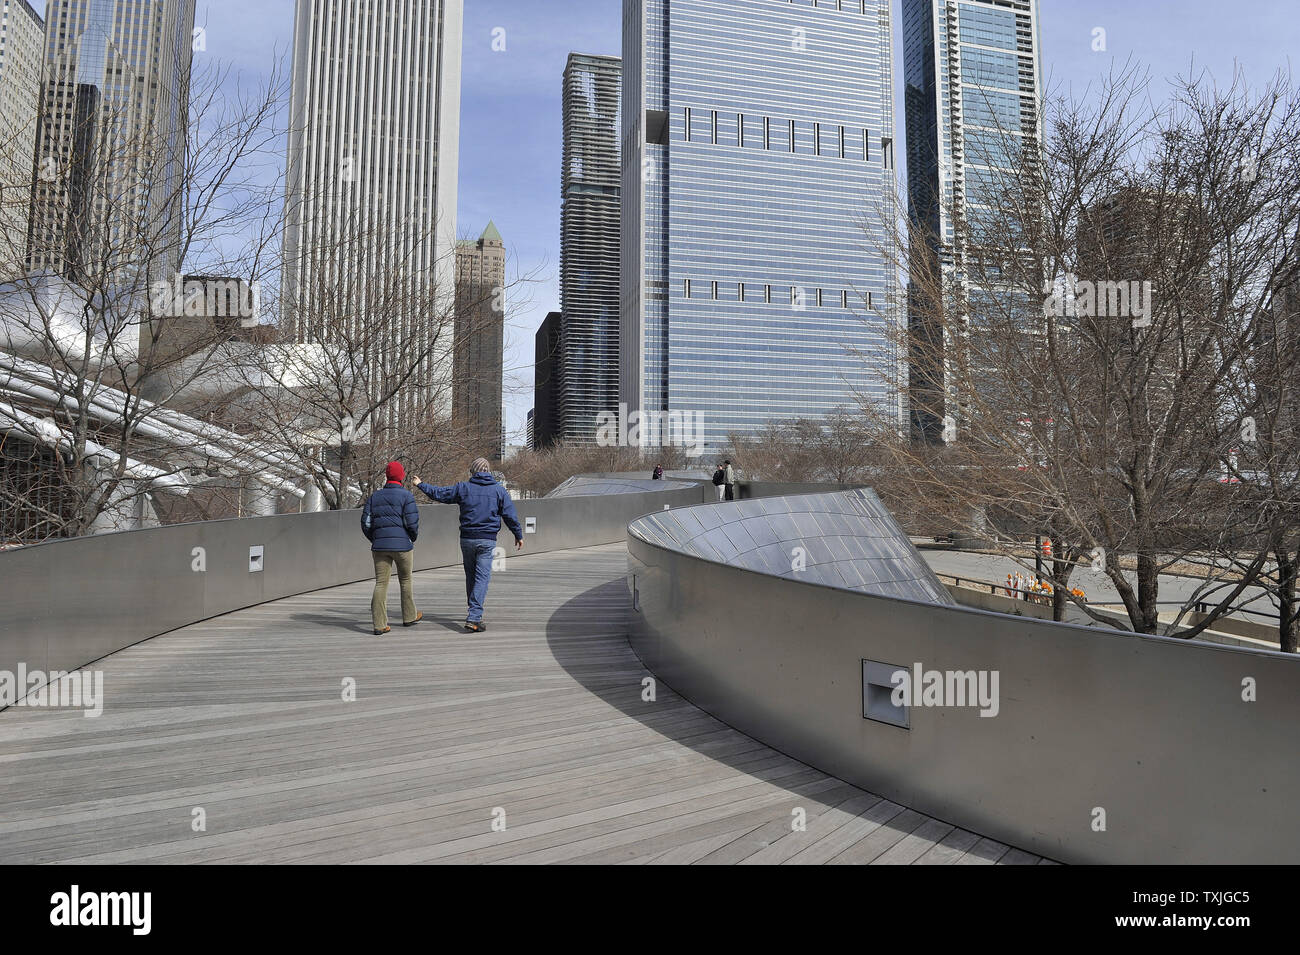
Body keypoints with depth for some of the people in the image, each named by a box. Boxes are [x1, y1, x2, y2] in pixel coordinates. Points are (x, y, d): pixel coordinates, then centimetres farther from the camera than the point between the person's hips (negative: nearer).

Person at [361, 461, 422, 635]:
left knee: (381, 584, 2)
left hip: (379, 546, 3)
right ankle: (409, 616, 27)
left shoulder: (374, 497, 10)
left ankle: (379, 624, -4)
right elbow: (412, 522, -11)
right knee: (405, 581, 14)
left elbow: (366, 523, 5)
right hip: (402, 545, -3)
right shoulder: (406, 496, -4)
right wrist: (413, 538, 8)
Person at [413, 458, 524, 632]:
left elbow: (439, 494, 10)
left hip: (467, 539, 2)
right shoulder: (499, 490, 3)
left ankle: (474, 612, 28)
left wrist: (421, 485, 27)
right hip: (487, 540, -2)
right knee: (482, 577, -4)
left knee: (470, 576, 16)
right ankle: (474, 618, -15)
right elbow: (510, 515, 2)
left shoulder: (463, 487, 3)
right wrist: (519, 535, 12)